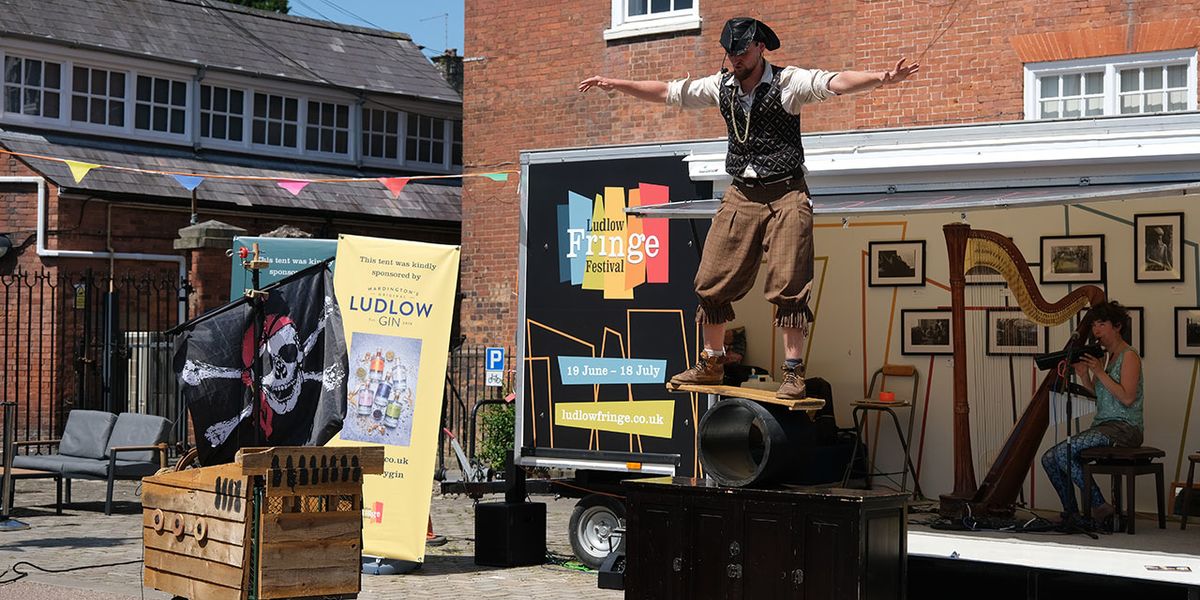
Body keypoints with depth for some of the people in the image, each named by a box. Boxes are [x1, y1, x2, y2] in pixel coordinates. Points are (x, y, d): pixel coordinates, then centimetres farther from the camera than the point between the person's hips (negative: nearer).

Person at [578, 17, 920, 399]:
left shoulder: (788, 82, -7)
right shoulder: (721, 87, 8)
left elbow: (837, 83, -22)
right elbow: (667, 92, 17)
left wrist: (880, 79, -39)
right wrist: (614, 84, 19)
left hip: (785, 196, -5)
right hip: (741, 196, 5)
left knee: (788, 287, -9)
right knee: (712, 282, 4)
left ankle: (793, 374, -4)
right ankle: (710, 365, 19)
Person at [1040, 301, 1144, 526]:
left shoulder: (1129, 356, -7)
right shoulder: (1103, 357, 17)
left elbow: (1127, 398, -18)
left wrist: (1099, 372, -17)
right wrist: (1083, 375, -3)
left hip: (1124, 427, -8)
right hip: (1102, 425, 8)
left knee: (1064, 452, -25)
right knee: (1049, 458, -5)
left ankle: (1099, 506, -16)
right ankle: (1071, 514, 1)